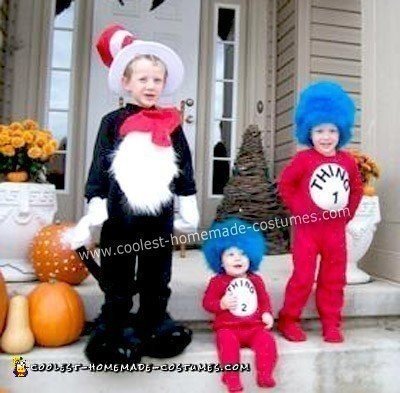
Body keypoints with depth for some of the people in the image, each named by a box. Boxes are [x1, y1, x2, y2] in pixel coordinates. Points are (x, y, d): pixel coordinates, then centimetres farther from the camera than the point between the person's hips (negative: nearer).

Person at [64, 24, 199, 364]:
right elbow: (98, 170, 0)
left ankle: (154, 325, 31)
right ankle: (115, 330, 25)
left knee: (156, 279, 15)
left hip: (160, 215, 2)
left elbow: (185, 168, 9)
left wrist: (189, 208, 8)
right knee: (117, 280, 10)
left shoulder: (172, 125, 6)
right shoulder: (113, 123, 1)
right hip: (120, 214, -2)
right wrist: (92, 214, -4)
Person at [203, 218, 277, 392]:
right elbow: (207, 302, 0)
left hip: (254, 326, 3)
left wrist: (267, 313, -1)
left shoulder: (255, 280, 12)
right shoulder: (217, 281, 1)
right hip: (228, 327, -3)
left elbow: (264, 300, 17)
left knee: (267, 340, -22)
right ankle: (232, 379, -30)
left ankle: (265, 375, -18)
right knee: (228, 342, -32)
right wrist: (222, 304, -18)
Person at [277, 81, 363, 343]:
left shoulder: (348, 161, 4)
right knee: (303, 277, 1)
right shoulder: (304, 158, -10)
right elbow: (285, 184, -6)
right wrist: (298, 209, -8)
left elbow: (356, 189, 16)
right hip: (308, 228, -4)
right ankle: (288, 320, 17)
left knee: (334, 280, 13)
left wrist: (348, 214, 8)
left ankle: (331, 323, 27)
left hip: (336, 230, 5)